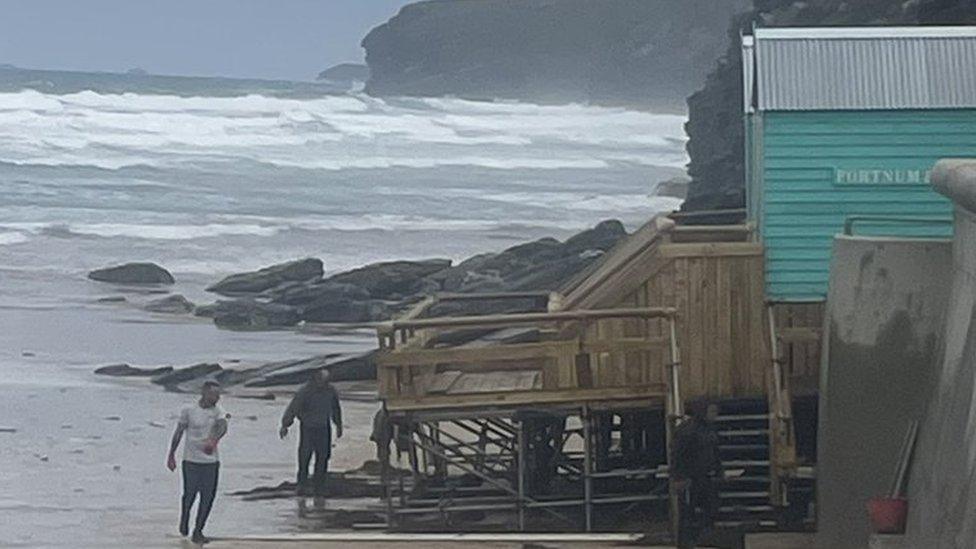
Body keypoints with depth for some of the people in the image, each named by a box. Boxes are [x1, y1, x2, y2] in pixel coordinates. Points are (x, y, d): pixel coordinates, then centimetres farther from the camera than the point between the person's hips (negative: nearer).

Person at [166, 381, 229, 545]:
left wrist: (214, 440, -39)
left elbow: (223, 426, -18)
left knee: (208, 497, -1)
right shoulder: (188, 411, -2)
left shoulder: (217, 411, 1)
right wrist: (171, 456, 8)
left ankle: (198, 531, 10)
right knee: (189, 494, 3)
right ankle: (184, 519, 34)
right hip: (191, 460, -2)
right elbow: (178, 433, 6)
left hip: (211, 461, 2)